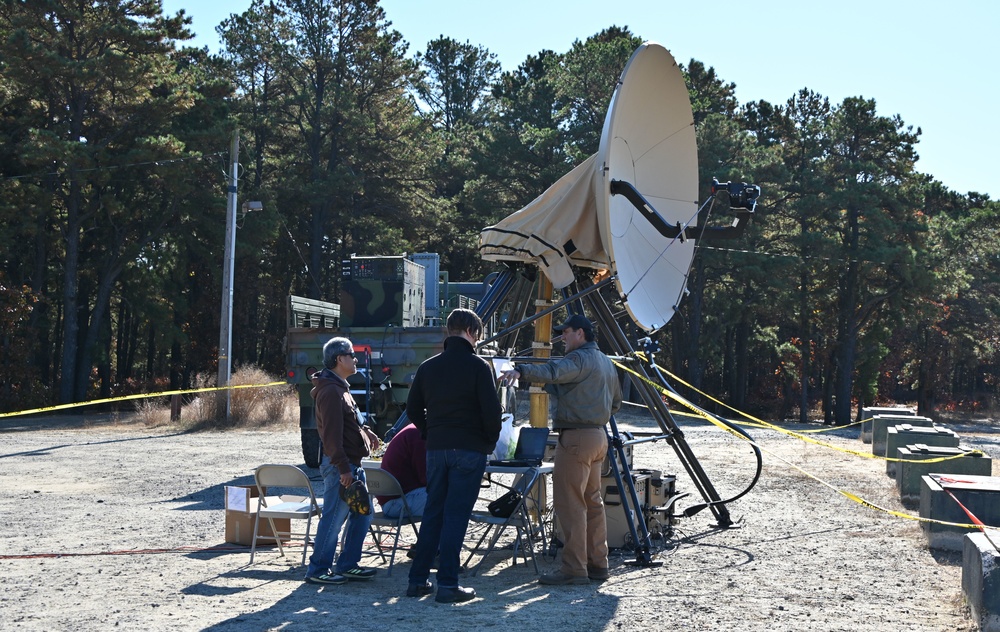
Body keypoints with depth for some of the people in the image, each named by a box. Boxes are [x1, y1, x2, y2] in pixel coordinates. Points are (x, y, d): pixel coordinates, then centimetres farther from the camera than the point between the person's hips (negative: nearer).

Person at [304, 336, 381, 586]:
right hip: (340, 465, -11)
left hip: (353, 463, 11)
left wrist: (366, 433, 17)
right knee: (334, 519, -5)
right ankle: (318, 570, 4)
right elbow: (332, 433, -22)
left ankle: (347, 565, 22)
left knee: (362, 514, 14)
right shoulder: (330, 390, -17)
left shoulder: (340, 388, 17)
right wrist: (343, 468, -24)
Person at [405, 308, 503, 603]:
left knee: (432, 513, 12)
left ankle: (418, 579, 14)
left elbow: (413, 409, 12)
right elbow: (491, 410, -12)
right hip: (470, 449, -5)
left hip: (436, 449, 5)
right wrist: (491, 441, 4)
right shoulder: (479, 366, -9)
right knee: (456, 515, -3)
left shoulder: (428, 366, 8)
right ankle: (447, 584, -3)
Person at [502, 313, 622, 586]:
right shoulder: (607, 362, 19)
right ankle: (597, 564, 18)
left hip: (576, 437, -10)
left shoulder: (579, 358, -12)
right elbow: (616, 402, 28)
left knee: (569, 502, -8)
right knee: (592, 501, 14)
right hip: (599, 435, 10)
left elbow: (552, 371, -32)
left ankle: (574, 568, -9)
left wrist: (521, 370, -44)